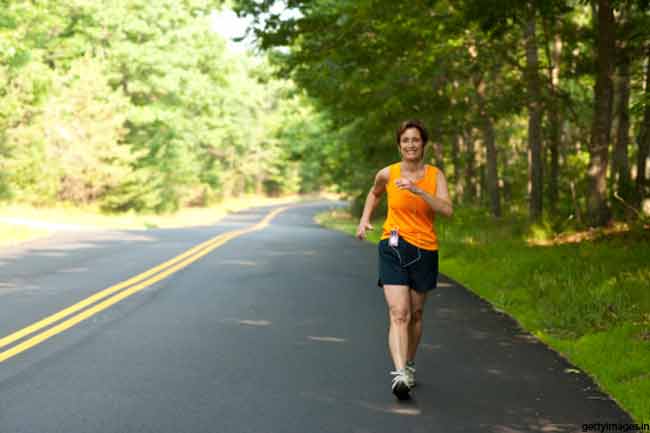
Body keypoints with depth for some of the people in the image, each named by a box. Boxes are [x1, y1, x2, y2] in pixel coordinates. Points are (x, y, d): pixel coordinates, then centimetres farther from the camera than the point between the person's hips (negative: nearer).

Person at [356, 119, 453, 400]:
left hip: (425, 251, 2)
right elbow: (374, 193, 22)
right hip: (393, 248, -1)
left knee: (415, 314, 15)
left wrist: (418, 190, -28)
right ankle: (400, 375, -25)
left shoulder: (435, 175, -3)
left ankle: (409, 365, 36)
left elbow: (447, 210, -18)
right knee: (399, 314, -16)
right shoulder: (387, 174, -1)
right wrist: (364, 220, 9)